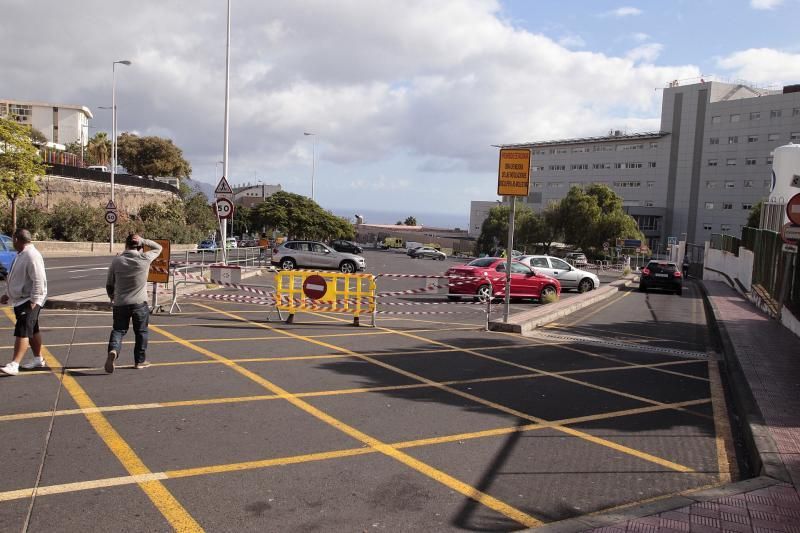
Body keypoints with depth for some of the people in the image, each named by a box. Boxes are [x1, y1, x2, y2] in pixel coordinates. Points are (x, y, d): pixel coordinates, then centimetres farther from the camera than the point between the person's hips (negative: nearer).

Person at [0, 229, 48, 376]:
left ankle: (14, 365, -14)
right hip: (20, 300, 10)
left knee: (22, 332, -12)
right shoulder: (22, 255, 15)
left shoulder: (32, 256, -18)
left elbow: (38, 280, -24)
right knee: (32, 331, 17)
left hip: (29, 302, -10)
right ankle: (38, 359, 27)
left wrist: (33, 301, -26)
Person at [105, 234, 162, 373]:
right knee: (141, 332, 13)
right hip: (140, 303, -1)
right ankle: (140, 360, 22)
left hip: (120, 304, 1)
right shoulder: (145, 259, -9)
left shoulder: (116, 261, -2)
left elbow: (109, 285, 6)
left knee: (118, 330, 12)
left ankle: (113, 350, -15)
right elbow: (158, 248, 9)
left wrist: (113, 298, 24)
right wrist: (143, 241, -5)